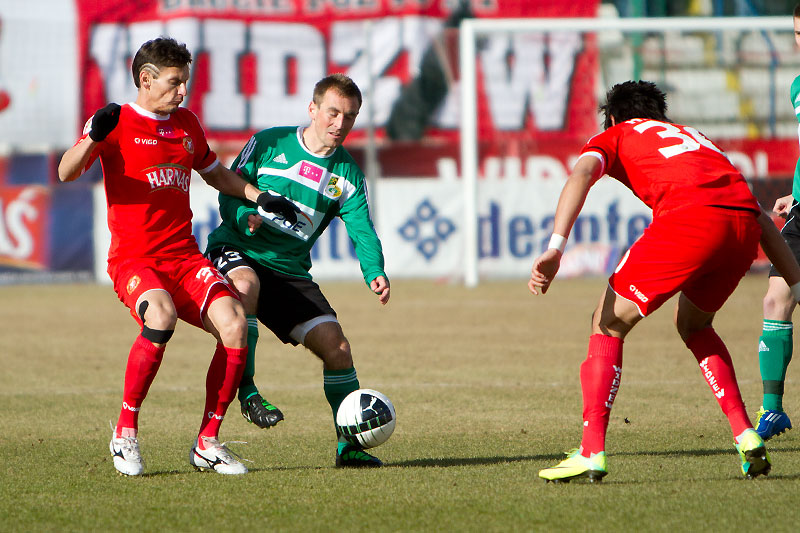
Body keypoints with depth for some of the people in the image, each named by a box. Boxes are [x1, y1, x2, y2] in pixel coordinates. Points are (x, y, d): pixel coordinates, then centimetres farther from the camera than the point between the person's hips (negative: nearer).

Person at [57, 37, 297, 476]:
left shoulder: (186, 124, 17)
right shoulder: (118, 123, -1)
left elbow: (215, 173, 34)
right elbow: (66, 173, -15)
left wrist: (260, 197, 20)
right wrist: (92, 138, -34)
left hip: (184, 255, 6)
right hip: (133, 258, -6)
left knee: (233, 322, -19)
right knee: (161, 315, -36)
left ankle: (207, 443, -6)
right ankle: (125, 432, -18)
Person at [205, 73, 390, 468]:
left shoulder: (347, 176, 8)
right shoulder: (269, 144, 0)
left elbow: (362, 231, -4)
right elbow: (229, 191, -1)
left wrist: (375, 273, -24)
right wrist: (244, 216, -24)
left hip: (291, 272, 4)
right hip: (237, 252, -4)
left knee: (336, 346, -8)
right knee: (246, 285, -40)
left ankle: (349, 445, 7)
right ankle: (245, 388, -24)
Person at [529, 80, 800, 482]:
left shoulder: (614, 136, 26)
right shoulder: (693, 137, 40)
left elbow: (582, 173, 1)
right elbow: (762, 220, 34)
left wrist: (554, 249, -11)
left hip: (688, 219, -5)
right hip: (744, 223, 5)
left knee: (608, 325, 10)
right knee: (693, 325, 30)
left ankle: (591, 452, -1)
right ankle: (746, 437, 19)